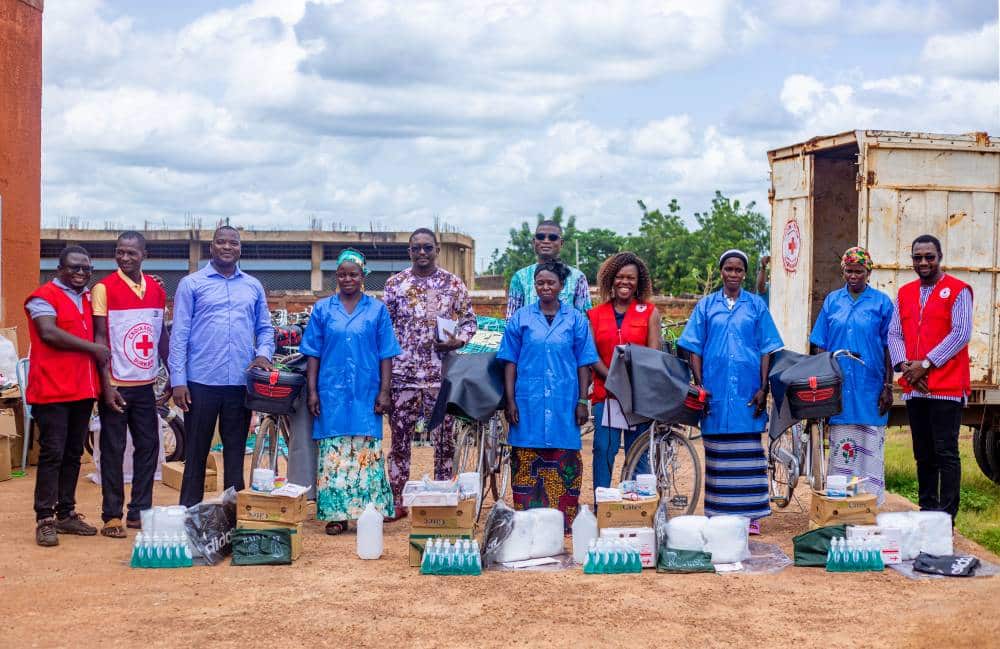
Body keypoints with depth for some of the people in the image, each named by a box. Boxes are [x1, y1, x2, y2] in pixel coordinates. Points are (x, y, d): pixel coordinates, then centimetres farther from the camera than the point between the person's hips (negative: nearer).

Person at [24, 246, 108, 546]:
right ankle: (44, 520, -2)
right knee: (52, 453, -6)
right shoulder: (45, 296, -5)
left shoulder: (88, 298, 18)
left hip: (83, 390, 7)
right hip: (52, 390, -7)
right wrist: (91, 348, -14)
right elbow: (49, 333, -18)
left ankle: (66, 513, 19)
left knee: (73, 453, 11)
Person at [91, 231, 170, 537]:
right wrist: (107, 385, -14)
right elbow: (100, 338, -9)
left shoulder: (156, 290, 7)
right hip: (116, 385, -5)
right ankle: (111, 516, 10)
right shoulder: (104, 288, -7)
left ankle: (140, 512, 19)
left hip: (145, 384, 5)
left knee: (148, 447, 8)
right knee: (113, 450, 2)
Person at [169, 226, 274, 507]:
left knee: (236, 454, 10)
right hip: (201, 382, -3)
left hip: (241, 383, 3)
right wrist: (178, 380, -8)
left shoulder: (253, 287, 12)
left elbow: (265, 328, 16)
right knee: (196, 454, 5)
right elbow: (179, 334, -2)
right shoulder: (191, 284, 1)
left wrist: (263, 353, -5)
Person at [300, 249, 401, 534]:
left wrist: (384, 392, -3)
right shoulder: (322, 309, 8)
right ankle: (336, 514, 6)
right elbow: (313, 354, 8)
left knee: (367, 453, -1)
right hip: (332, 394, 1)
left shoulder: (378, 310, 6)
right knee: (333, 453, 1)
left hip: (366, 394, -1)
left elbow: (386, 355, 4)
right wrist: (312, 391, 0)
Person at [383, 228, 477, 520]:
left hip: (441, 374, -1)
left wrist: (456, 341, -12)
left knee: (443, 438, 4)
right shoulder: (395, 283, 7)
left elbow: (469, 321, 9)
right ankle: (397, 501, 12)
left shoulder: (454, 284, 5)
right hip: (402, 372, 1)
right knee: (399, 438, 4)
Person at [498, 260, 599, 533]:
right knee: (526, 465, 0)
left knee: (564, 466, 2)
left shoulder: (576, 320, 8)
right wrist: (510, 401, -1)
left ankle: (564, 524, 9)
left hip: (564, 404, 0)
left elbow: (583, 364, 7)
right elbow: (510, 362, 6)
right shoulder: (521, 318, 7)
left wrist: (582, 401, 0)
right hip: (528, 403, 0)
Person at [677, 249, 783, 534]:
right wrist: (699, 385, -2)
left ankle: (750, 514, 6)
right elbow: (694, 349, 7)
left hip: (747, 393, 0)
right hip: (715, 392, 0)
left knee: (748, 454, 0)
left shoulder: (756, 306, 8)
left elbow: (766, 350, 6)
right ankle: (717, 515, 10)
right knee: (717, 455, 3)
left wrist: (763, 388, -2)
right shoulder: (706, 305, 9)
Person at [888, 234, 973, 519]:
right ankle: (926, 510, 20)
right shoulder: (905, 293, 15)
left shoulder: (958, 290, -2)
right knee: (923, 454, 12)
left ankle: (946, 516, 0)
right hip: (913, 388, 6)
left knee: (946, 453, -4)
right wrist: (905, 365, -7)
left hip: (947, 387, -6)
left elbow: (961, 334, -11)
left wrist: (926, 364, -14)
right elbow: (894, 333, 10)